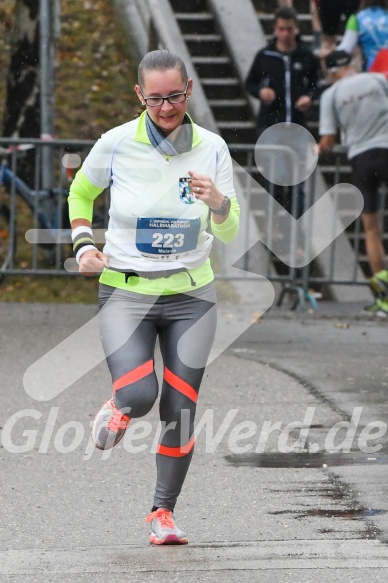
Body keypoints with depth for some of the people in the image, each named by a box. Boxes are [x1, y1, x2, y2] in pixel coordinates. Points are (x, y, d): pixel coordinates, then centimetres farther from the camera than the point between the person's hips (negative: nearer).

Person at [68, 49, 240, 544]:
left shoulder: (211, 148, -4)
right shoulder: (115, 145, -8)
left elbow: (228, 234, -2)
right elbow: (80, 193, 13)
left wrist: (218, 203, -23)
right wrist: (83, 246, -1)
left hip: (191, 294, 2)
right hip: (125, 292, -2)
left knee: (180, 410, -1)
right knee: (139, 396, -21)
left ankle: (163, 512, 18)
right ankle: (119, 407, 18)